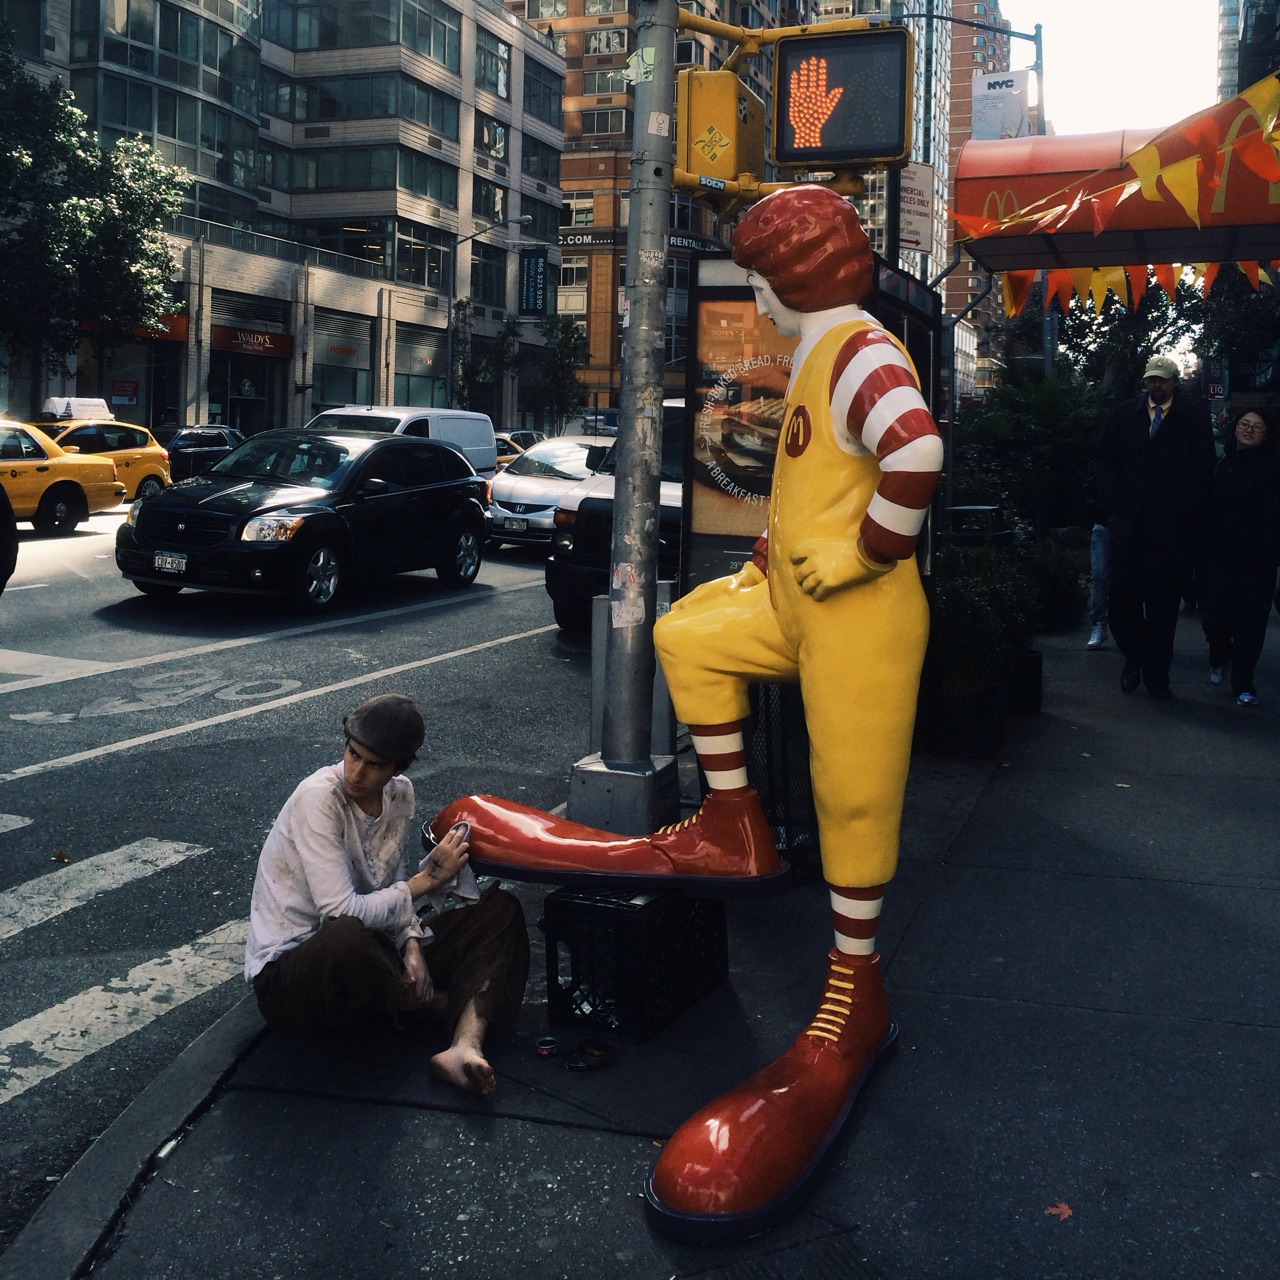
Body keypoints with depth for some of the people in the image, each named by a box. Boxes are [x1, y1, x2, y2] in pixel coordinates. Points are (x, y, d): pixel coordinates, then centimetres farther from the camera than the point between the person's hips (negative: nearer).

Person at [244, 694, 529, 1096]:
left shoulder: (400, 794, 0)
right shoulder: (319, 797, -22)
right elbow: (343, 913, -27)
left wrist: (411, 945, -10)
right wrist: (428, 878, -17)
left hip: (358, 954, 7)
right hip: (287, 970, -7)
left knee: (500, 909, -5)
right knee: (346, 938, -44)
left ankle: (465, 1048, -30)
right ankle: (436, 1002, -8)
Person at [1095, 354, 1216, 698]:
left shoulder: (1195, 419, 5)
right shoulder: (1123, 415, 12)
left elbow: (1202, 468, 0)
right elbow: (1106, 461, 9)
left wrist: (1178, 511, -9)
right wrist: (1117, 506, -3)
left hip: (1171, 528, -1)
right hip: (1128, 527, 1)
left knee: (1163, 608, 3)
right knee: (1122, 601, -5)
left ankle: (1156, 676, 11)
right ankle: (1135, 657, 18)